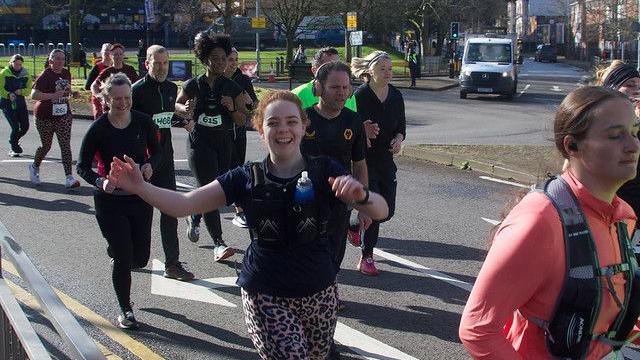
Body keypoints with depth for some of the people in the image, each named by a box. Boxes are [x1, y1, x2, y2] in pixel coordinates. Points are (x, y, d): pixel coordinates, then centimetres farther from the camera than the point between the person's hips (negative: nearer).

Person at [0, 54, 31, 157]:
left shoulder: (25, 73, 5)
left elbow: (29, 88, 6)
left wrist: (21, 91, -14)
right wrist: (8, 94, -25)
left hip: (20, 102, 4)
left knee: (25, 126, 3)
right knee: (15, 127, -11)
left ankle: (13, 141, 34)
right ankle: (14, 149, 9)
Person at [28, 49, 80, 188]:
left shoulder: (66, 73, 6)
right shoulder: (45, 75, -14)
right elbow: (34, 94, -24)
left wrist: (69, 91, 7)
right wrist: (53, 95, -31)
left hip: (63, 115, 4)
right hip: (45, 116, -4)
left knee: (65, 145, -7)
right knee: (46, 145, 10)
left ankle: (69, 178, -10)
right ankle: (34, 167, 39)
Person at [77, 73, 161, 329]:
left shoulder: (143, 122, -4)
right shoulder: (99, 128, -11)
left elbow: (156, 152, 9)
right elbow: (82, 166, -6)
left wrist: (150, 166, -13)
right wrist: (101, 182, -26)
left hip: (141, 197, 3)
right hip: (110, 201, -3)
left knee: (140, 258, 8)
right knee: (124, 257, -4)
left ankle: (116, 256, 46)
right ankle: (125, 310, 17)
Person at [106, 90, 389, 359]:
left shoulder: (324, 171, -4)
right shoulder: (246, 178, -2)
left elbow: (380, 211, -11)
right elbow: (183, 204, -5)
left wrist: (361, 195, -33)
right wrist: (140, 187, -22)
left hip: (318, 294, 2)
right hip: (265, 296, -2)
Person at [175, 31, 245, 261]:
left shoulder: (233, 88, 0)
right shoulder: (193, 85, -5)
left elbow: (242, 121, 3)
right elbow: (177, 105, 10)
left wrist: (232, 108, -18)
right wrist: (186, 109, -12)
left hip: (224, 143, 4)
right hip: (199, 142, -4)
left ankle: (194, 219, 44)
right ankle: (218, 244, -10)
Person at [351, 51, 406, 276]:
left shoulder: (396, 96, 6)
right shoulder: (360, 96, -11)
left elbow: (401, 125, 13)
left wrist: (399, 138, -7)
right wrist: (363, 132, -29)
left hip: (386, 159, 6)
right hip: (364, 159, -6)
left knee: (388, 210, 8)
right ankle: (366, 258, 7)